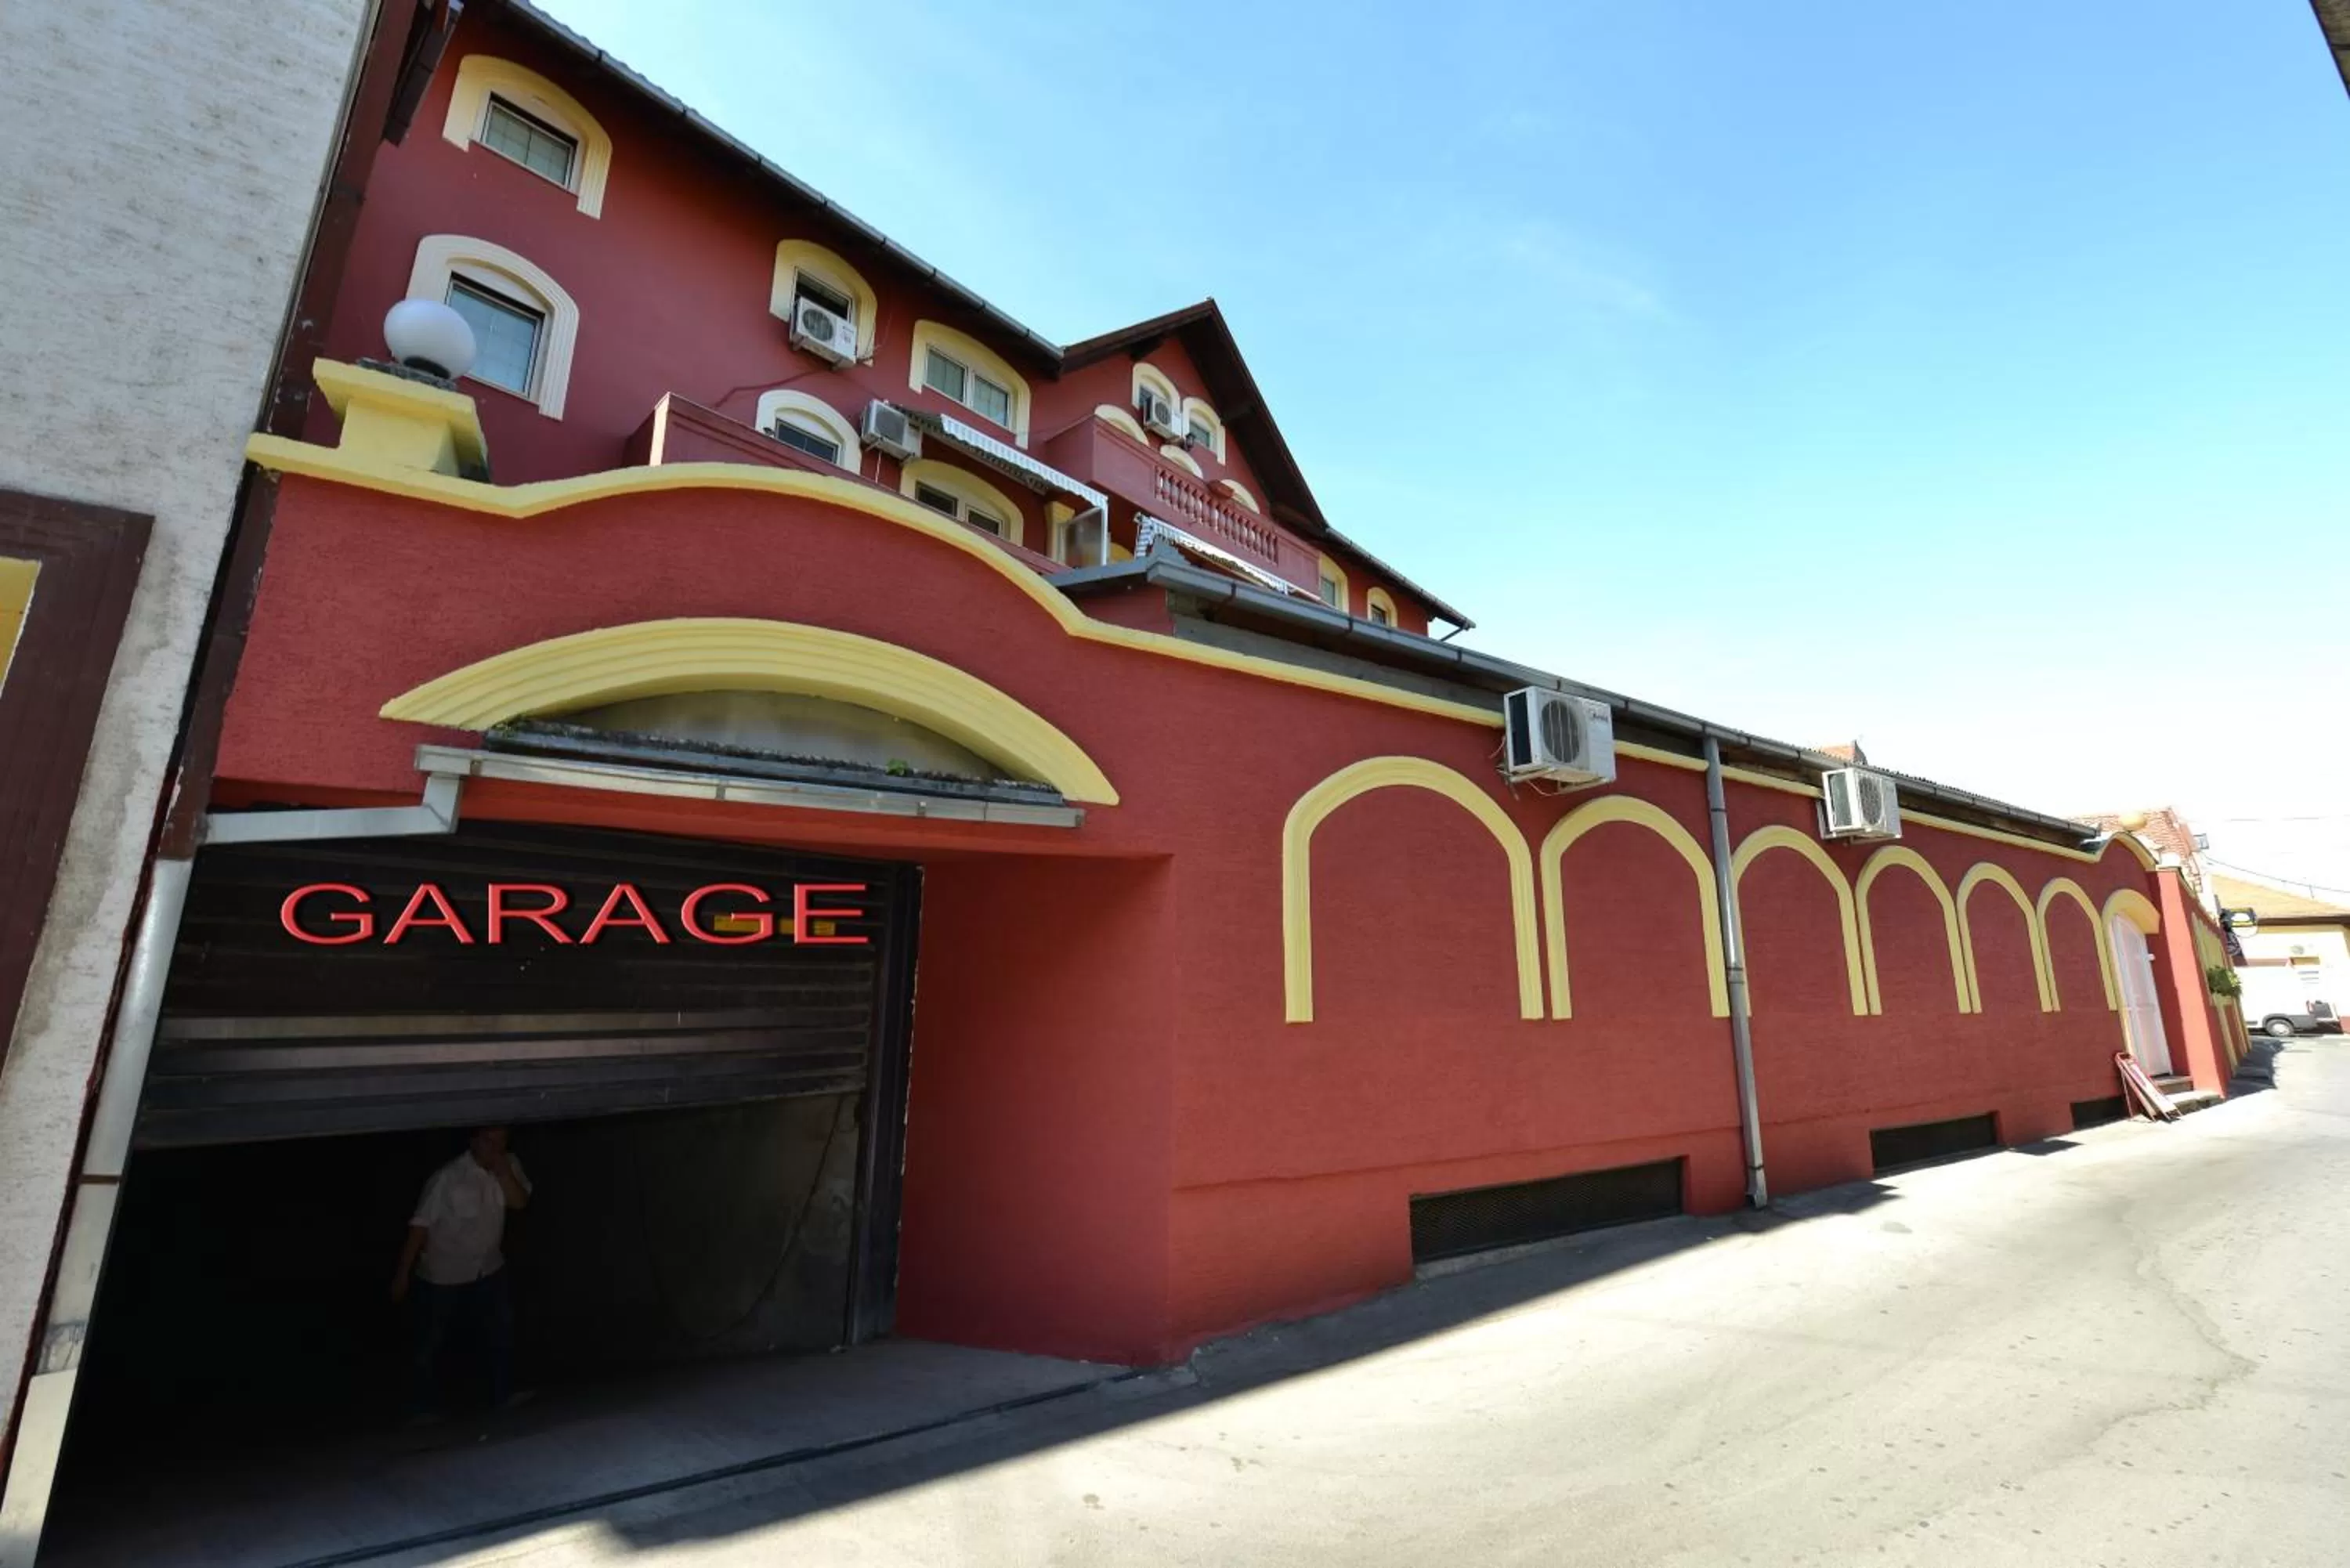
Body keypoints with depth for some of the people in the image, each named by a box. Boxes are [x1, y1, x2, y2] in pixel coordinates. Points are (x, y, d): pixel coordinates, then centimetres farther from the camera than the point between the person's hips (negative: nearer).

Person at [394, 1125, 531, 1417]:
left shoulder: (509, 1166, -9)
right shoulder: (448, 1178, -23)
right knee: (429, 1344, 12)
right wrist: (403, 1274, -16)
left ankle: (503, 1396, 29)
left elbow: (519, 1201, -19)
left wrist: (502, 1169, -27)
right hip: (442, 1276, -4)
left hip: (489, 1270, 5)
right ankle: (419, 1411, 32)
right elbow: (420, 1225, -18)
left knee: (502, 1333, 12)